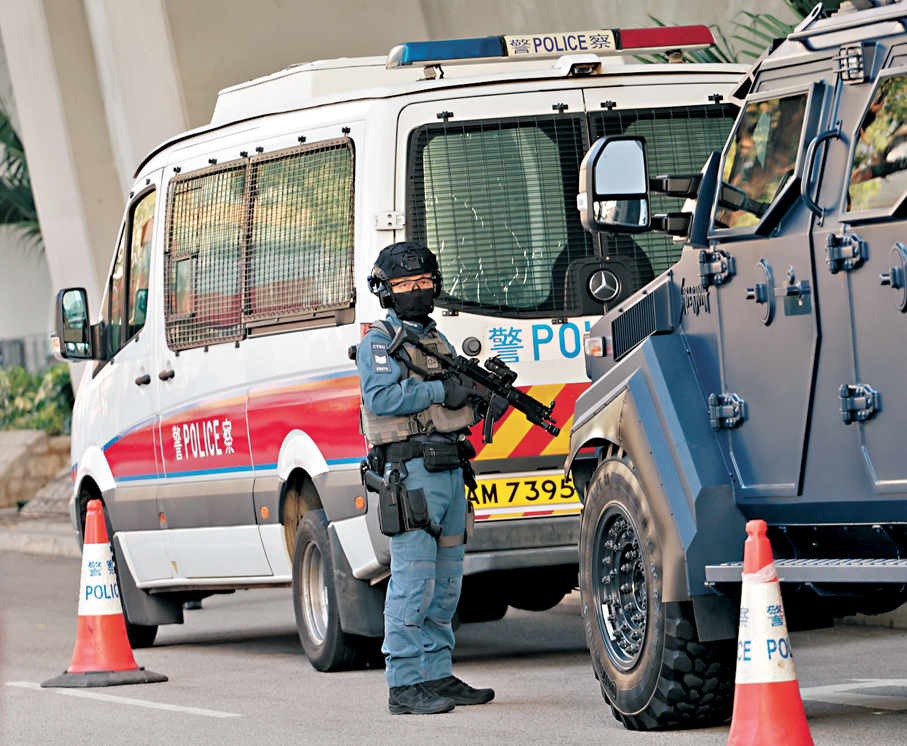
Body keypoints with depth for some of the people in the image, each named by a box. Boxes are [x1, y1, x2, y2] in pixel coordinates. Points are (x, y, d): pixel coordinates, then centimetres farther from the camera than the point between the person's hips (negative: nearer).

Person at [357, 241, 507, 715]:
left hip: (450, 472, 9)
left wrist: (487, 404, 0)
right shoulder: (379, 342, -4)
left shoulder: (438, 342, 21)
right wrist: (441, 390, -17)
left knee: (446, 582, 10)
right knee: (413, 579, -11)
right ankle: (404, 686, -11)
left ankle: (437, 676, 16)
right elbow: (381, 397, -19)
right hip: (411, 473, -9)